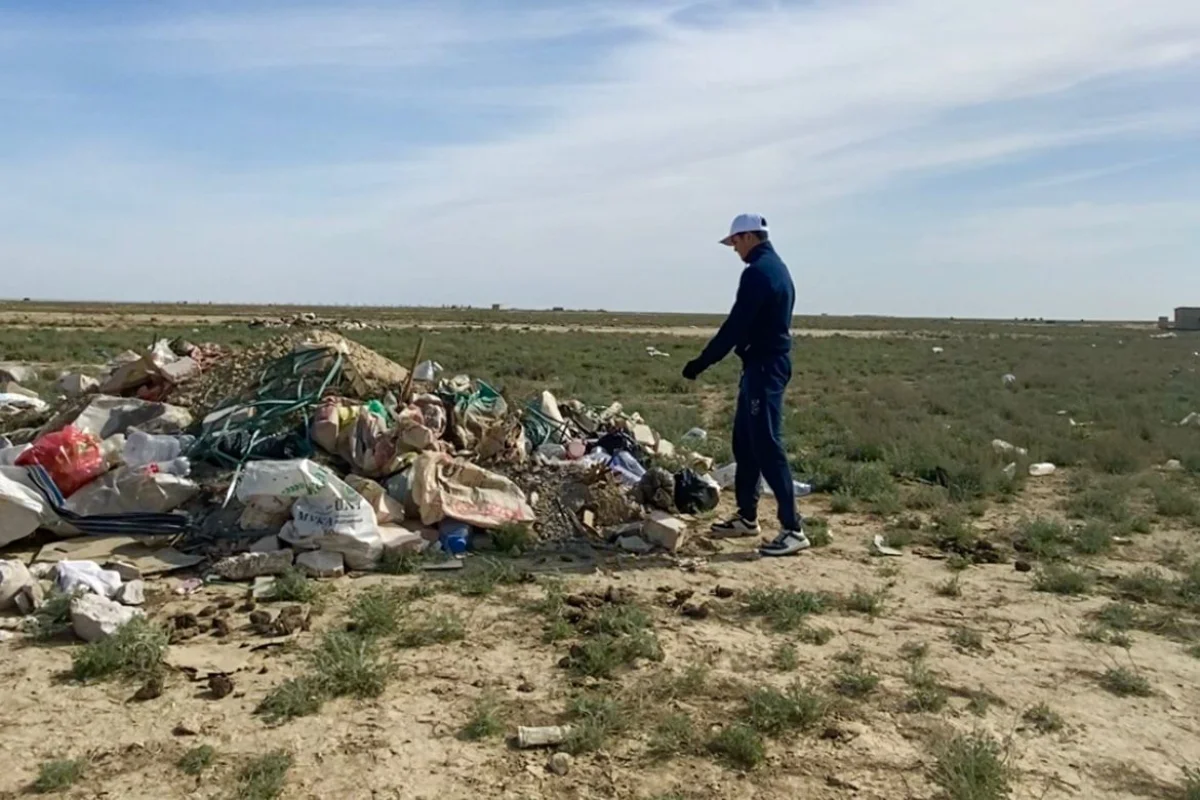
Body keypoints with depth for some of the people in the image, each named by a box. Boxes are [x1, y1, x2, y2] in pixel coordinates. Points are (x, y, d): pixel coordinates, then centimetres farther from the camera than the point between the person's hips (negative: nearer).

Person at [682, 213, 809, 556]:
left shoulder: (757, 271, -16)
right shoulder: (776, 267, 16)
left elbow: (736, 325, -20)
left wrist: (703, 362, -14)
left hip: (763, 366, -11)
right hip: (769, 363, 11)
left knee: (767, 446, -9)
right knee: (745, 440, 16)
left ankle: (793, 528, -7)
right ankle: (747, 517, 25)